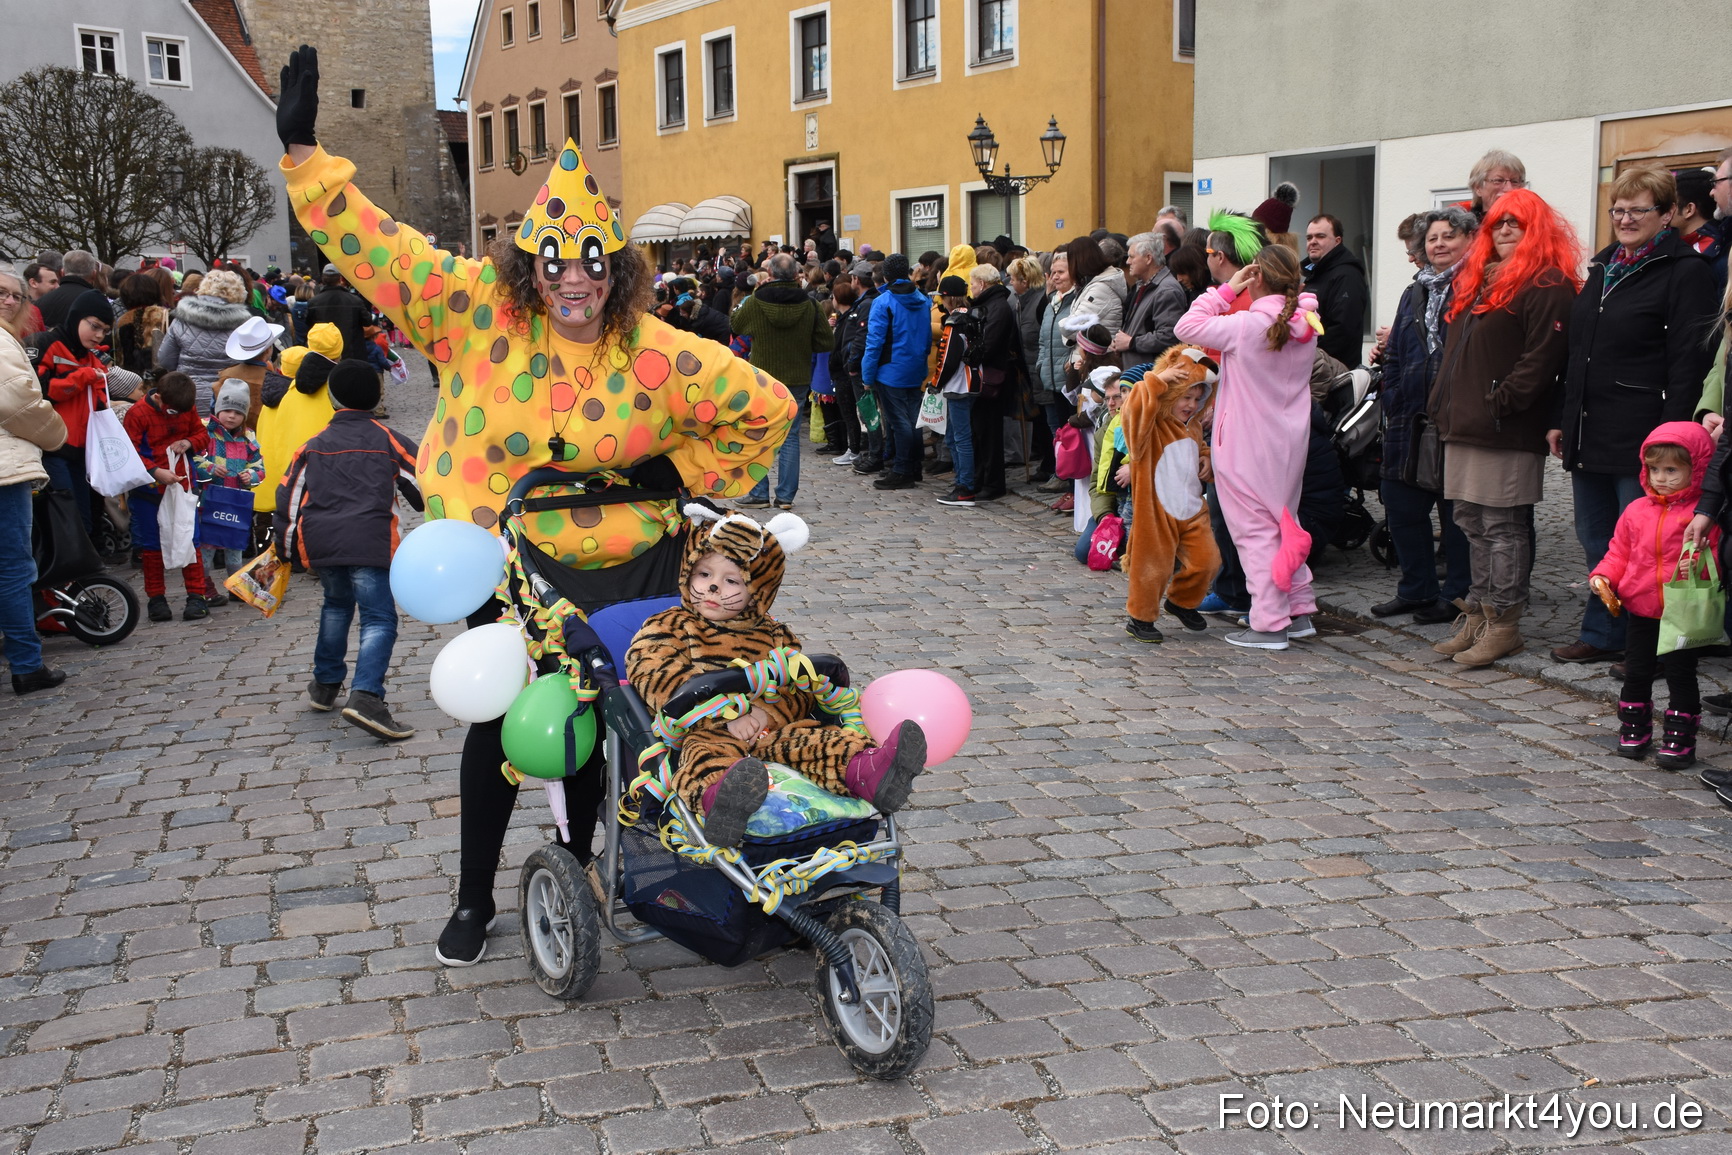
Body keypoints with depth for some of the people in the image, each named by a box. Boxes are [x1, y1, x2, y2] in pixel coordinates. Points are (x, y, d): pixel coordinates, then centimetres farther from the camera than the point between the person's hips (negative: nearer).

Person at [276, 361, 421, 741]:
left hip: (320, 541, 4)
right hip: (368, 542, -4)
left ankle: (325, 684, 36)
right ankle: (365, 696, -26)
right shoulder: (387, 438, 8)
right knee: (379, 618, -6)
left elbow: (289, 495, 15)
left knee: (336, 603, 29)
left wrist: (285, 546, 23)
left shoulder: (314, 445, 16)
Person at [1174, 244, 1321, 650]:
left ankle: (1269, 624, 0)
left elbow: (1187, 327, -12)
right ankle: (1299, 612, 24)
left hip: (1248, 446, -7)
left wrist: (1227, 289, -7)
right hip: (1289, 443, 7)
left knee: (1256, 529, -1)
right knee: (1282, 522, 20)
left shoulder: (1246, 325, -17)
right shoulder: (1303, 324, 1)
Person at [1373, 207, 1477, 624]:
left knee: (1458, 510, 1)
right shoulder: (1415, 292, 18)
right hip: (1411, 420, 7)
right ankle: (1416, 589, 24)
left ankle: (1456, 594, 13)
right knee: (1401, 503, 11)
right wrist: (1391, 402, 12)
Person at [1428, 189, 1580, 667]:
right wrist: (1443, 404, 15)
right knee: (1473, 524, 12)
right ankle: (1478, 614, 20)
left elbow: (1543, 354, -18)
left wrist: (1500, 403, -19)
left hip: (1506, 431, -9)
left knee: (1503, 526, -4)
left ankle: (1503, 623, 4)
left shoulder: (1547, 284, -9)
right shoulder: (1476, 280, 19)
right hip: (1465, 426, 9)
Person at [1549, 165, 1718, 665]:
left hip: (1640, 436, -8)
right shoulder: (1603, 266, 16)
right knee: (1595, 539, 14)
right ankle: (1602, 634, 26)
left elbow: (1688, 362, -14)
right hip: (1588, 431, 8)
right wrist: (1561, 419, 16)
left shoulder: (1685, 270, -8)